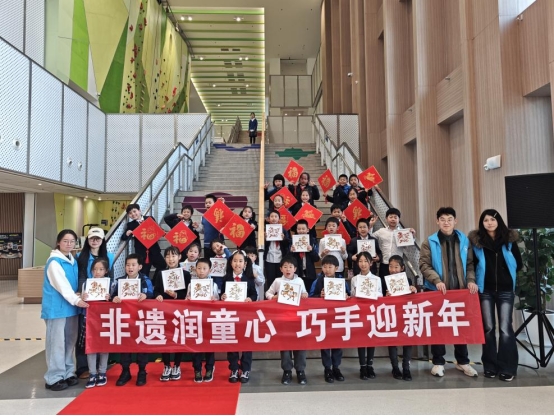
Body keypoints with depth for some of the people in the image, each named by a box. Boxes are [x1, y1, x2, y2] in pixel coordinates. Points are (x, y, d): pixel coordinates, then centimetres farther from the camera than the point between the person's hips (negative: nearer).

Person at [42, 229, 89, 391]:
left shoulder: (73, 261, 12)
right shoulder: (54, 262, -12)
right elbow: (62, 285, -22)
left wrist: (79, 295, 0)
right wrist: (76, 300, -30)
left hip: (71, 306, 8)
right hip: (57, 308, -8)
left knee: (70, 341, 13)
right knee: (57, 343, -3)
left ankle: (68, 373, 24)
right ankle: (54, 378, 7)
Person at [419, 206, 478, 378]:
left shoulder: (464, 240, 7)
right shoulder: (430, 242, -2)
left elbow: (470, 263, 7)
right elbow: (424, 264, -7)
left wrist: (471, 280, -8)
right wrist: (436, 280, -20)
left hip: (460, 290, 3)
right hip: (437, 291, -2)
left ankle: (462, 361, 27)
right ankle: (438, 362, 17)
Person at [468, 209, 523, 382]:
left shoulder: (509, 239, 2)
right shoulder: (476, 240, -1)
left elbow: (518, 264, 8)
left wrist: (507, 275, 7)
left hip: (505, 290, 0)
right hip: (485, 290, 0)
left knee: (505, 328, -4)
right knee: (488, 328, 5)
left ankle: (507, 368, 6)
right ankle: (490, 366, 14)